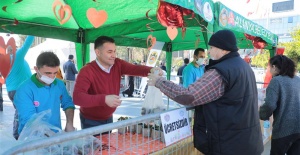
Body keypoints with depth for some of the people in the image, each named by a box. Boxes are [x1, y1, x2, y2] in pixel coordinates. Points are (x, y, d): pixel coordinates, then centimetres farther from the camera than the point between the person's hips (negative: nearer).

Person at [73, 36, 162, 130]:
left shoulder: (118, 64, -8)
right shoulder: (87, 71, -25)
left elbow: (134, 69, -21)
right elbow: (77, 97, -35)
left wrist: (151, 70, -42)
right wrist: (104, 99, -48)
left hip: (108, 118, 6)